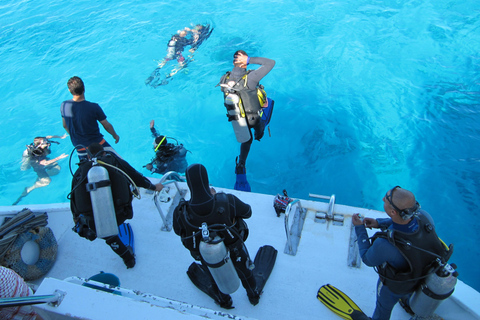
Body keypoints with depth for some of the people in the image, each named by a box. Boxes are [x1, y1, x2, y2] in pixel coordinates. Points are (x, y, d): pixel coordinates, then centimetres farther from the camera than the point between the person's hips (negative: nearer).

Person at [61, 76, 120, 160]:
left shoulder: (64, 106, -7)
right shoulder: (93, 107, -21)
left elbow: (65, 126, 8)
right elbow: (107, 125, -8)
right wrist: (115, 135, 12)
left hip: (79, 148, 4)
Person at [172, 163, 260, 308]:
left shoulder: (181, 213, -36)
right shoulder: (228, 202, -39)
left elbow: (178, 231, -11)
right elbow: (247, 212, -17)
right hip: (235, 250, 0)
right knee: (244, 272, 33)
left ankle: (223, 300, 65)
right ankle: (253, 296, 63)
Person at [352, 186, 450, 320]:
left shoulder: (384, 245, -46)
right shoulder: (424, 216, -34)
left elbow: (368, 259, -21)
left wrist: (359, 228, -16)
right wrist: (379, 223, -11)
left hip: (395, 286, -5)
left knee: (383, 307, 29)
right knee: (411, 294, 41)